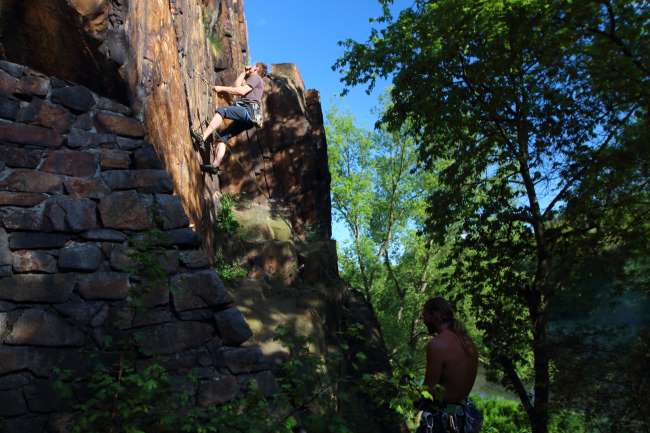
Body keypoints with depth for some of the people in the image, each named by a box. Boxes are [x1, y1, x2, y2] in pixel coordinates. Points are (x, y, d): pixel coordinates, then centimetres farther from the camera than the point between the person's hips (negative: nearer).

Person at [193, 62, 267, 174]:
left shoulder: (255, 77, 7)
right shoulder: (253, 80, 37)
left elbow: (241, 91, -9)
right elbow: (237, 85, 41)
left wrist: (222, 88, -8)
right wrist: (244, 72, 39)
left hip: (249, 110, -9)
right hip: (247, 118, 9)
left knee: (221, 110, -26)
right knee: (222, 136, 1)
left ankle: (202, 137, -37)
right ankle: (215, 165, -7)